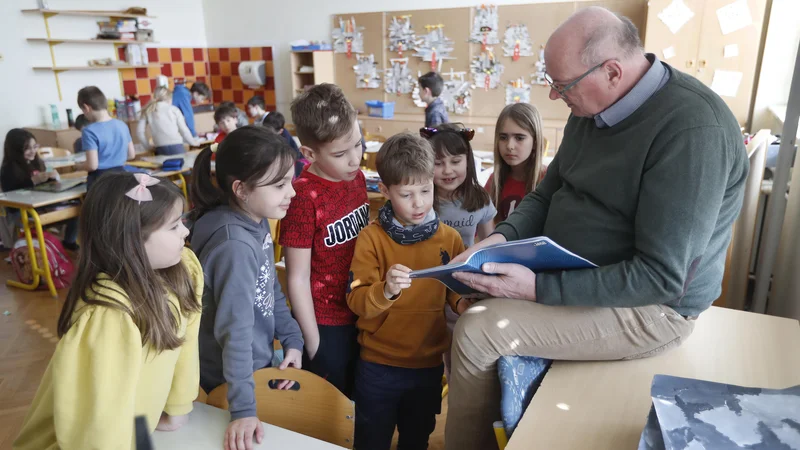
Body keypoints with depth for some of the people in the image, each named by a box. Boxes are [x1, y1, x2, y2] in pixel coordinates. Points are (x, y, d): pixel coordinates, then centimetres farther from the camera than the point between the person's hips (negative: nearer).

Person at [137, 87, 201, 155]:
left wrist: (147, 146, 19)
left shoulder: (148, 111, 11)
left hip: (160, 149, 2)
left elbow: (140, 130, 7)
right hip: (176, 146, -2)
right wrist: (193, 142, 23)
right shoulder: (173, 109, 6)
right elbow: (183, 129, 8)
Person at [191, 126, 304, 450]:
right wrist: (243, 409, -30)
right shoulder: (235, 244, -32)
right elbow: (236, 329, -32)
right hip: (229, 378, -8)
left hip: (259, 361, 8)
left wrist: (292, 338, 3)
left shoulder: (258, 220, -6)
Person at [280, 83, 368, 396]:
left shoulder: (357, 178, -3)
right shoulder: (304, 197, -23)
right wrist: (313, 343, -12)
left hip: (362, 313, 6)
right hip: (325, 323, -6)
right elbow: (298, 279, -18)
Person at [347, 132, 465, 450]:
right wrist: (385, 291, -37)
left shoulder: (450, 238, -6)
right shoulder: (372, 237, -13)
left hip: (429, 364, 3)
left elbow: (457, 293, 2)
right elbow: (356, 301, -17)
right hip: (378, 365, -2)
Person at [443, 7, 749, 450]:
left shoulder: (693, 130, -26)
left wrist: (540, 289, -31)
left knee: (475, 331, -18)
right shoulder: (592, 107, 1)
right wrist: (503, 236, -10)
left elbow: (660, 278, -28)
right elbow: (548, 193, 10)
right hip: (574, 275, 9)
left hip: (648, 307, -8)